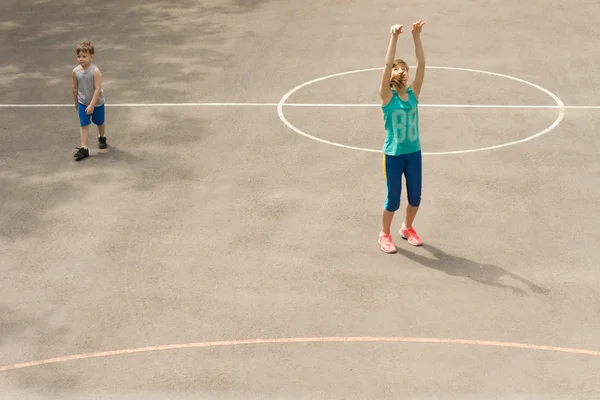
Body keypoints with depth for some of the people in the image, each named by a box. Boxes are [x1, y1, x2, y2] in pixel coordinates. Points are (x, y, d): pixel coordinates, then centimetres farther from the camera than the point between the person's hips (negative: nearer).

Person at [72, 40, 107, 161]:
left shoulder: (95, 71, -25)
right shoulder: (75, 71, -12)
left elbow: (98, 89, -25)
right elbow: (75, 88, 2)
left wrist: (92, 105, -26)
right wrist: (76, 102, 11)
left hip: (97, 102, -2)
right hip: (82, 103, 2)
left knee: (99, 122, 19)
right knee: (83, 125, -5)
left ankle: (101, 138, 47)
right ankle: (84, 149, -5)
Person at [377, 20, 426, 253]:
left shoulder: (413, 93, -1)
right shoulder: (388, 96, -10)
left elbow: (421, 64, -9)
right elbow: (387, 65, -22)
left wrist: (416, 37, -18)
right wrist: (394, 38, -28)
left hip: (414, 153, 4)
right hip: (393, 155, -4)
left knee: (415, 197, 14)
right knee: (393, 199, 6)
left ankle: (407, 228, 39)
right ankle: (385, 235, 27)